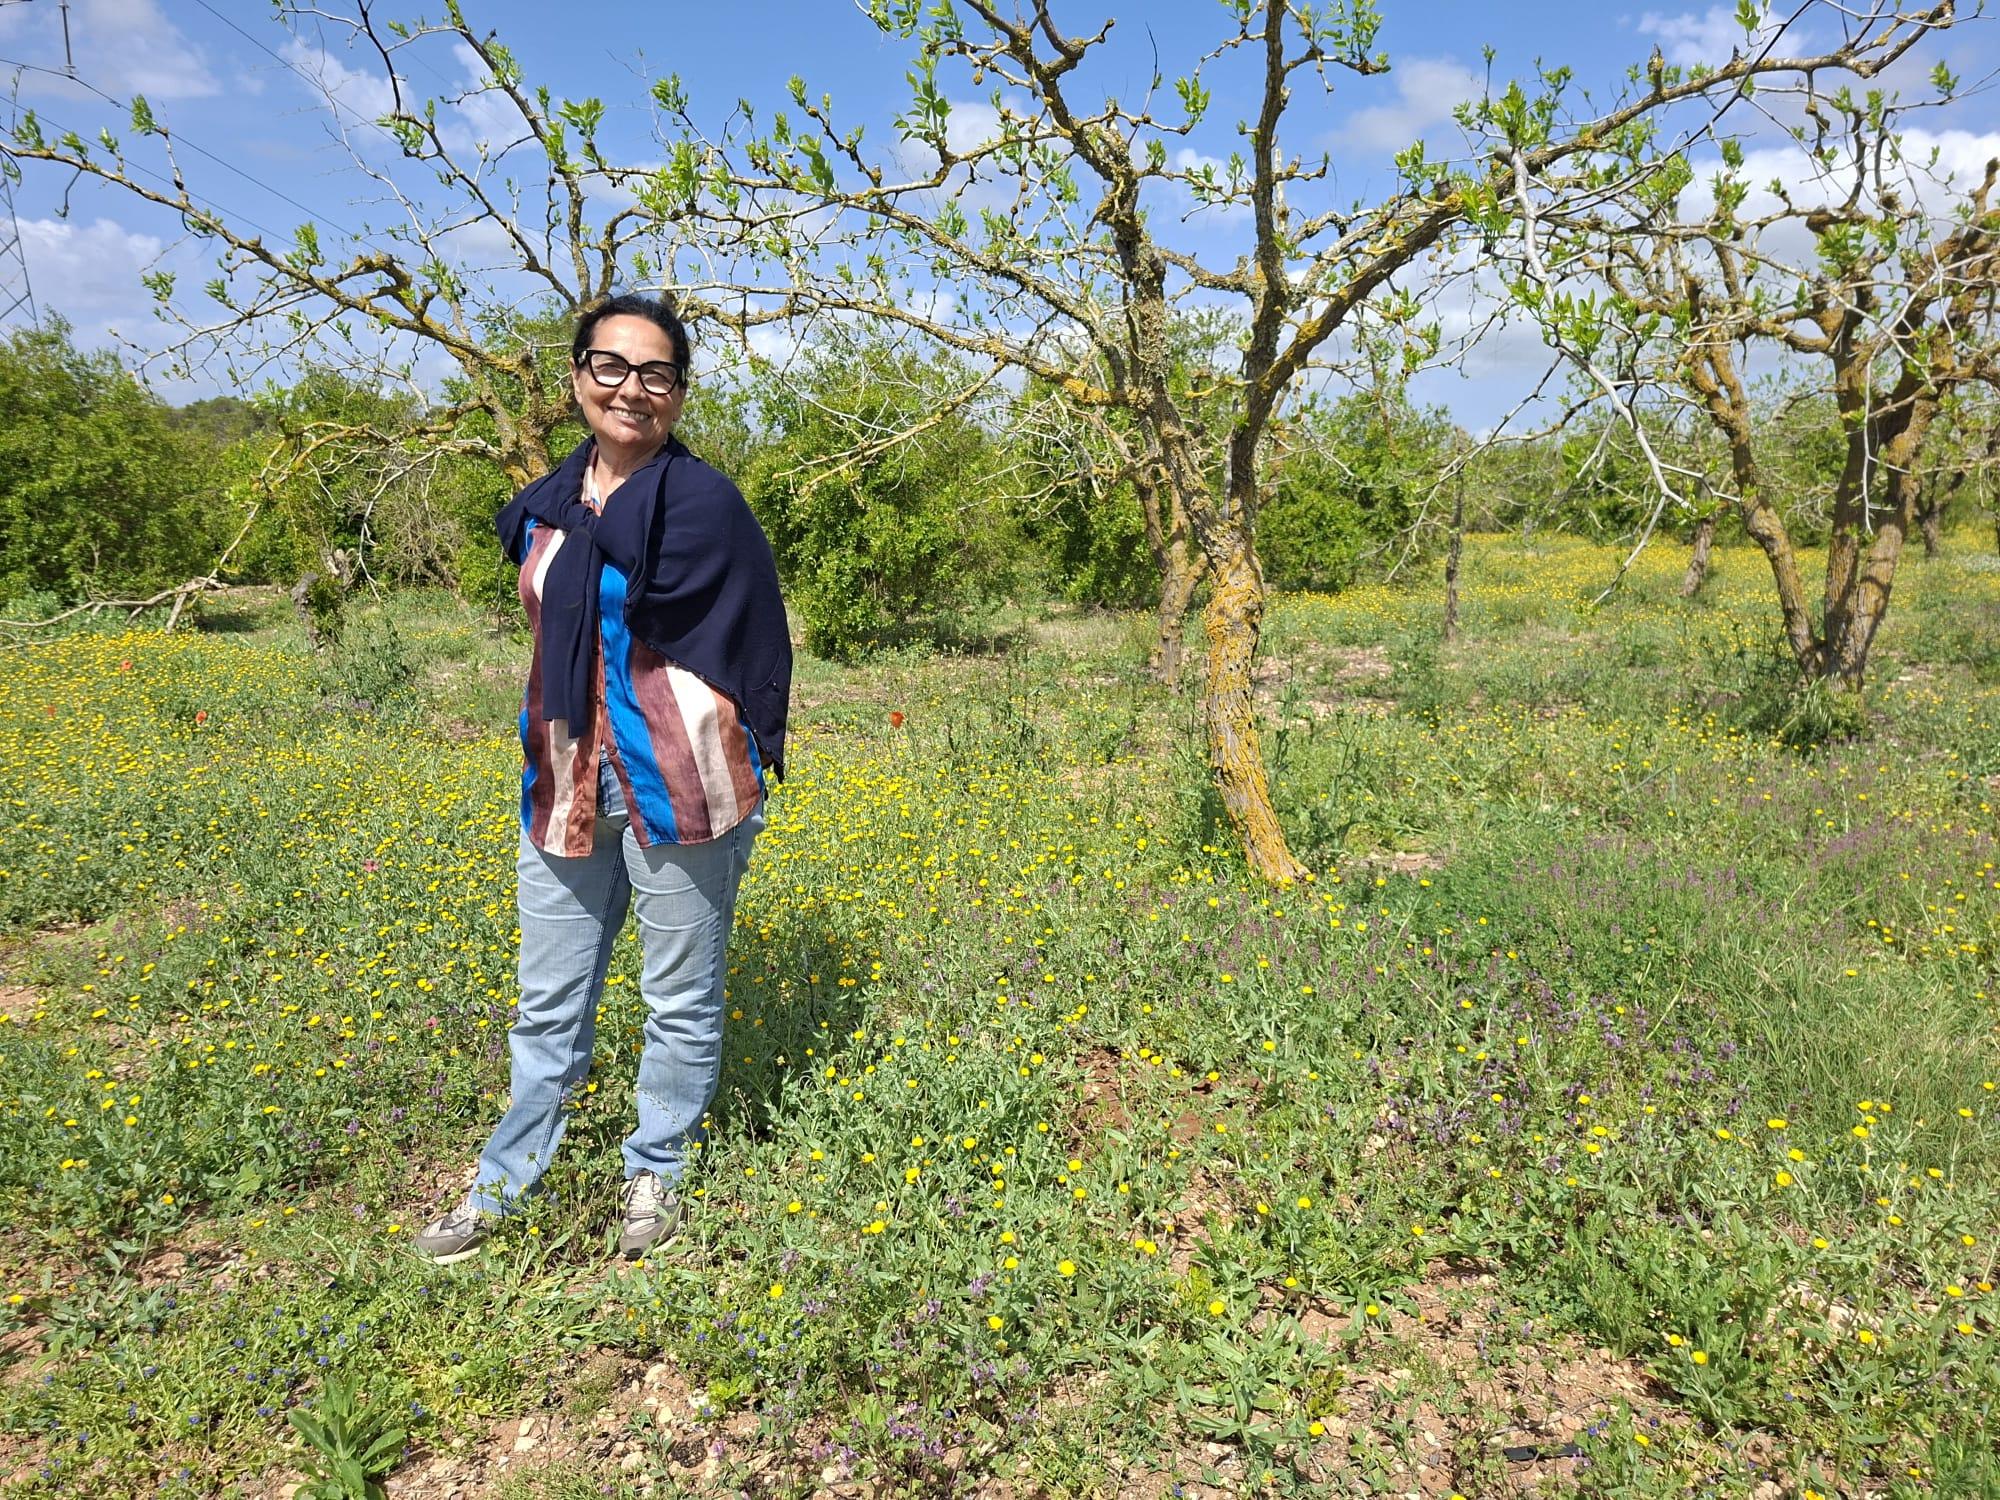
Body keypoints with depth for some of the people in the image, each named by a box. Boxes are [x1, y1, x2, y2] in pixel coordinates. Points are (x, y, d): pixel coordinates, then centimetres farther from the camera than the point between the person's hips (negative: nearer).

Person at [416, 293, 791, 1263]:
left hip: (677, 784, -5)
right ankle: (503, 1189, 32)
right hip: (565, 785, 6)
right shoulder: (547, 504, 10)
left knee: (681, 999, 10)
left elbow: (748, 646, -8)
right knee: (548, 1005, 16)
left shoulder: (704, 503, -9)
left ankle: (656, 1177, 30)